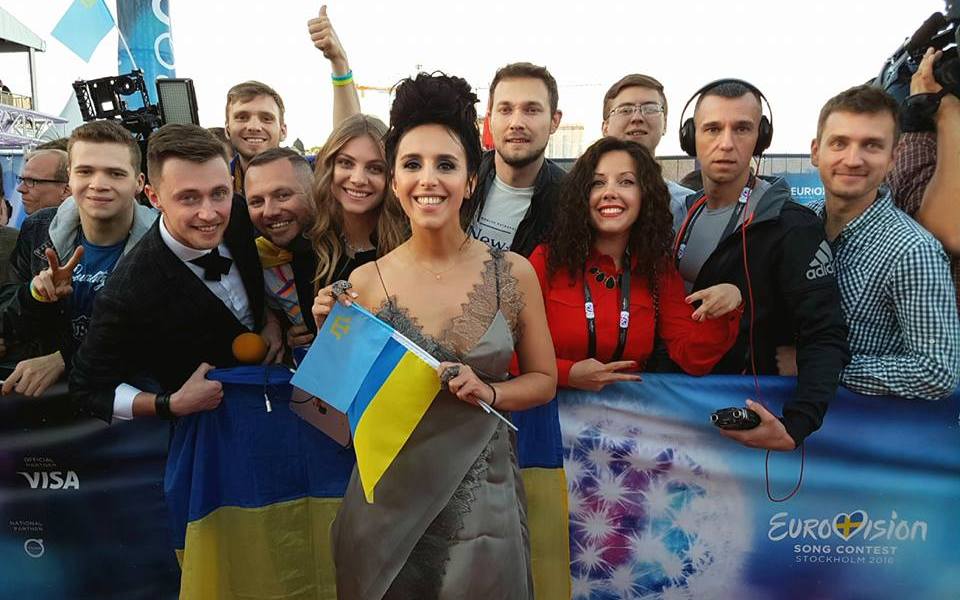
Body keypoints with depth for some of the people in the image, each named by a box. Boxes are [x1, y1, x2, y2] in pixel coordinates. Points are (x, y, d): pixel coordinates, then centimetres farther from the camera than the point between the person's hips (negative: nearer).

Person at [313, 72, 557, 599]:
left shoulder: (513, 273, -7)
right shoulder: (365, 282, -8)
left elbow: (544, 379, 2)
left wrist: (487, 392, -15)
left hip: (482, 492, 0)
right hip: (390, 494, 0)